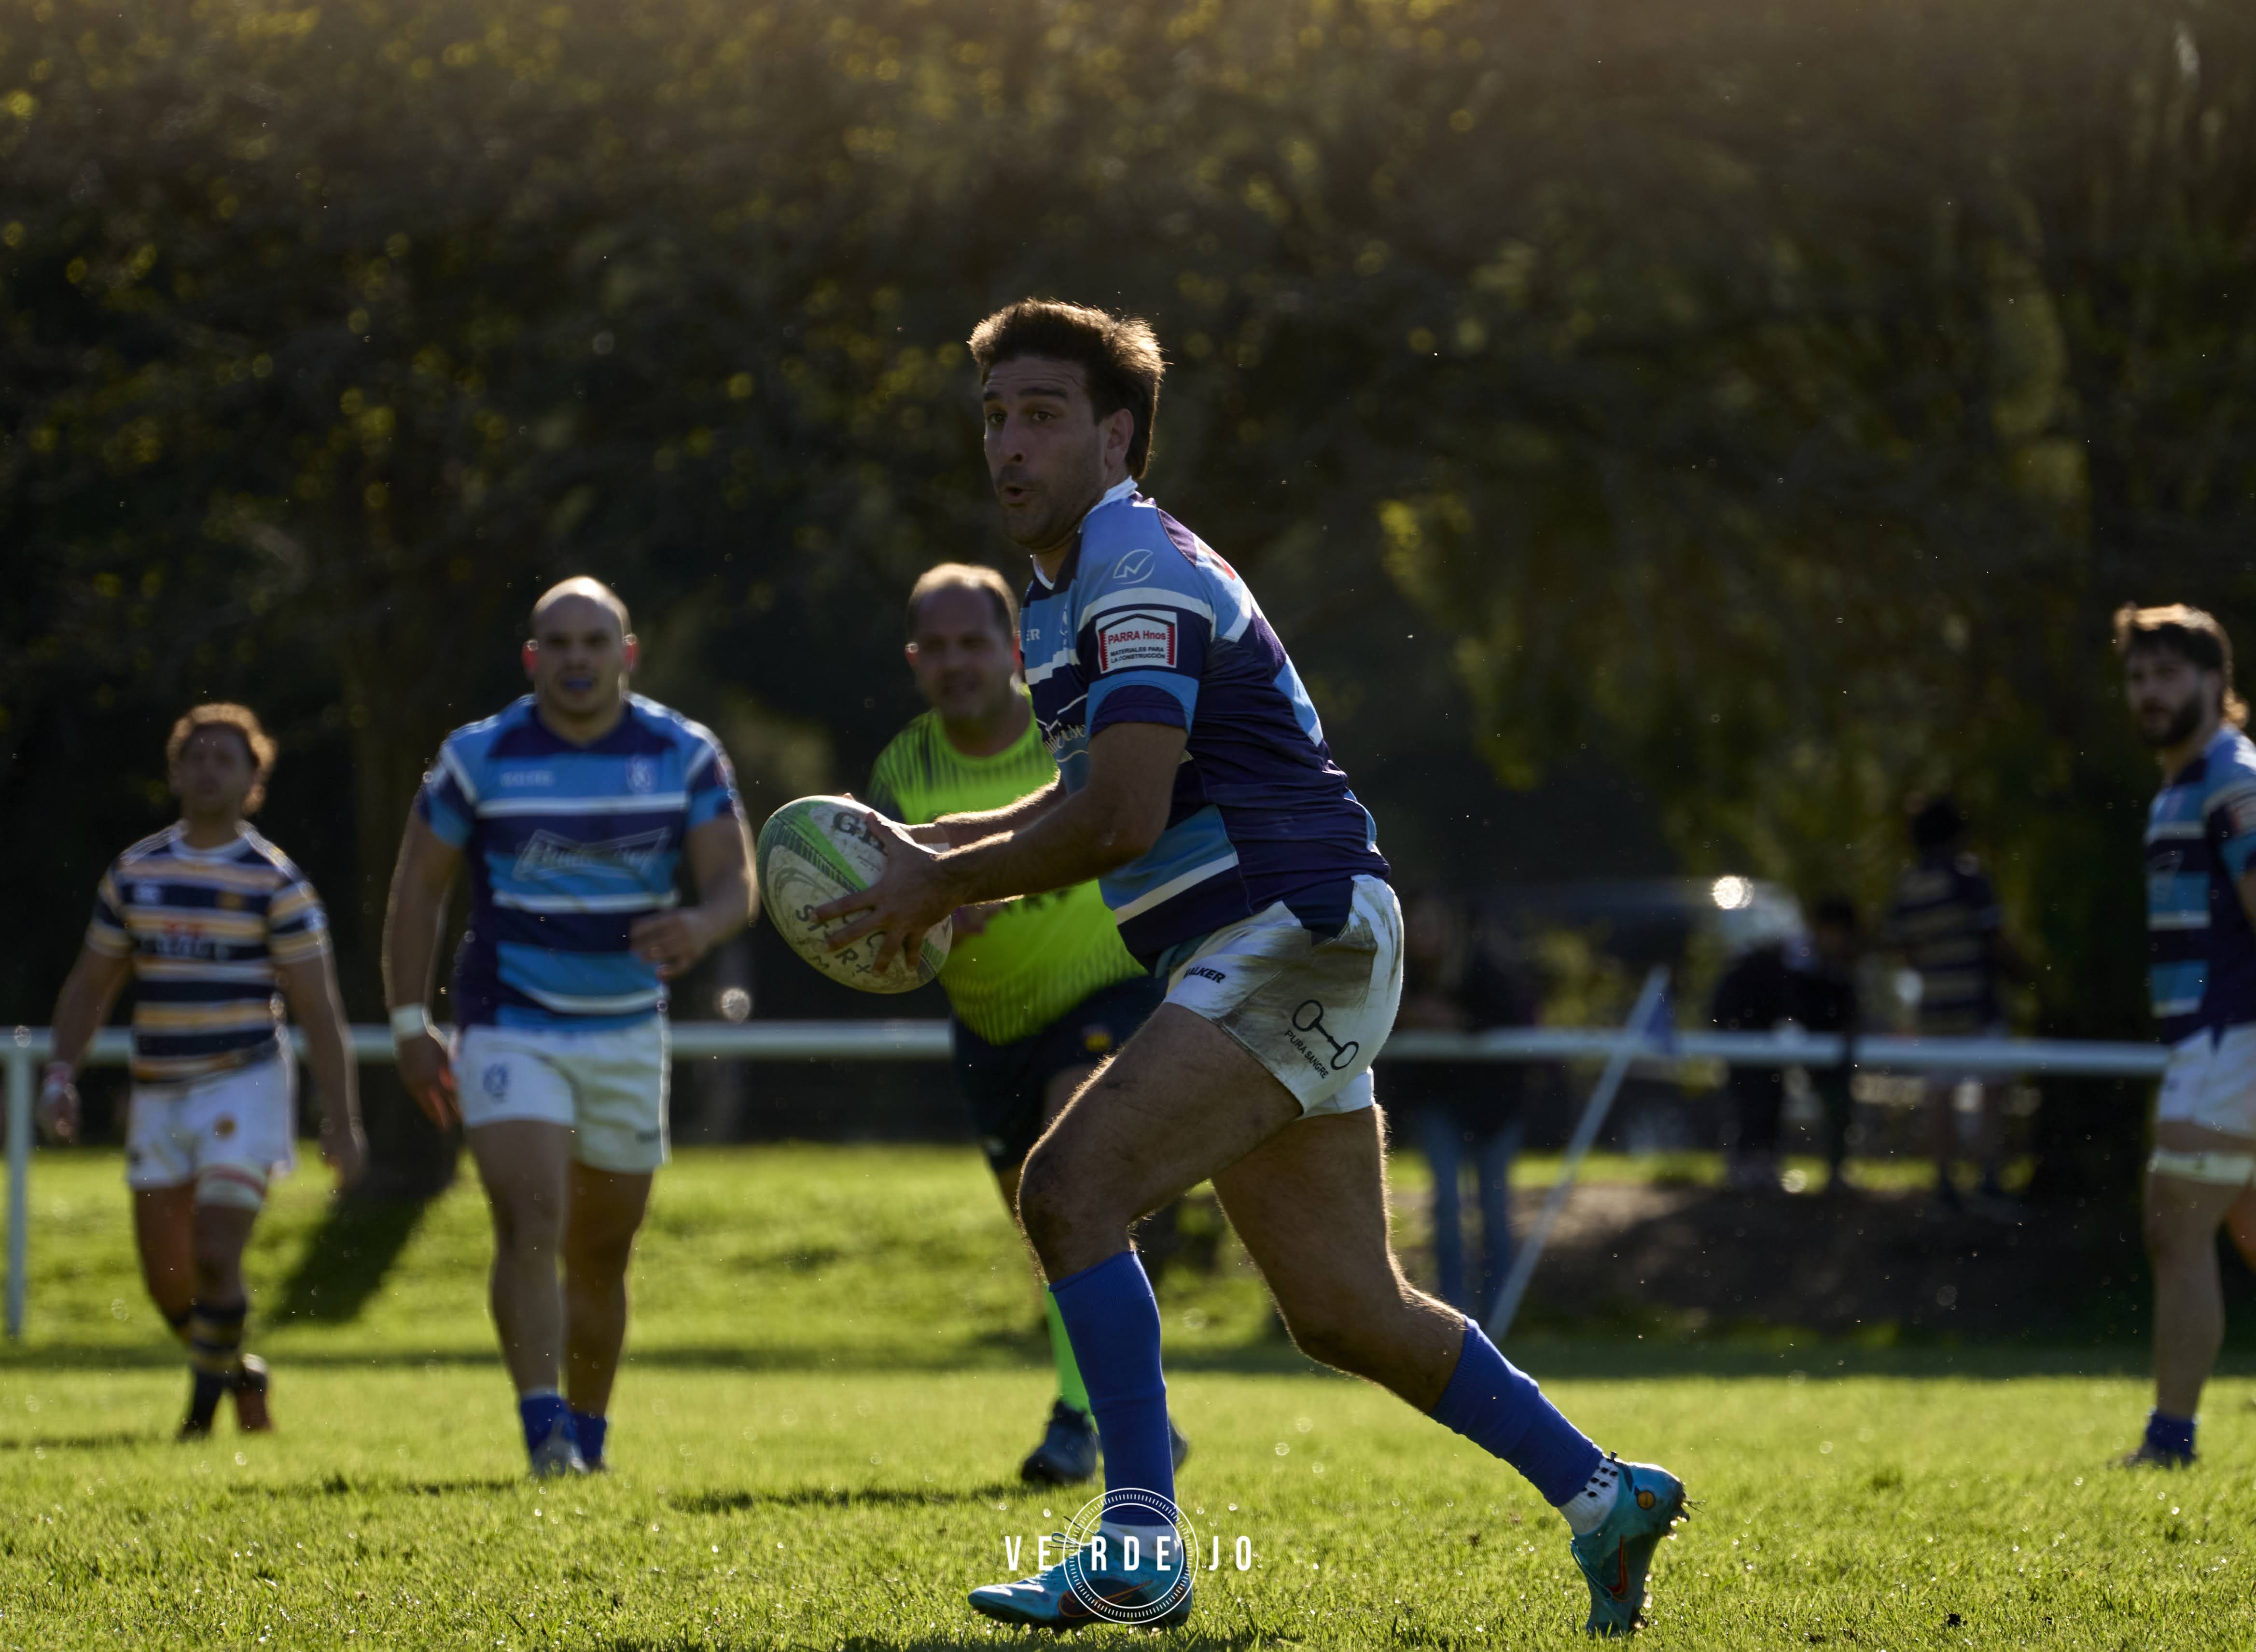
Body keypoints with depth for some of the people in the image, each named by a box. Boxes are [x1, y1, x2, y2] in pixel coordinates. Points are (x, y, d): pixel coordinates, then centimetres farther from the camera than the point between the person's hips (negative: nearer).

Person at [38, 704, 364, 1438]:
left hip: (244, 1090, -5)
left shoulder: (275, 881, -6)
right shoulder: (135, 871, 7)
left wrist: (342, 1121, -11)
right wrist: (61, 1075, 1)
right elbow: (90, 985, 14)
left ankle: (204, 1407, 2)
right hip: (157, 1096, 5)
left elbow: (320, 1010, -6)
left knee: (215, 1258, -16)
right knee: (166, 1277, 5)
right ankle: (242, 1377, 30)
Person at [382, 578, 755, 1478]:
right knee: (530, 1223, -20)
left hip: (629, 1031, 3)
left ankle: (587, 1441, 24)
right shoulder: (479, 757, -5)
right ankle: (543, 1432, -28)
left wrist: (700, 925, -28)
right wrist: (410, 1024, -3)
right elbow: (419, 888, 2)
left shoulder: (684, 755, -1)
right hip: (508, 1026, -3)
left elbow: (735, 880, -4)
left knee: (601, 1256, 9)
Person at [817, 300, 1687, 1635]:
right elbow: (1103, 800, 29)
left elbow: (1121, 820, -23)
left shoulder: (1143, 576, -14)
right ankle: (1603, 1496, 20)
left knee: (1073, 1188, -20)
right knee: (1344, 1311, 11)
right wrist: (949, 845, 13)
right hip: (1251, 958, 10)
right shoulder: (1072, 589, 18)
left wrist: (948, 885, -13)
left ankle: (1142, 1548, -20)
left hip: (1296, 936, -10)